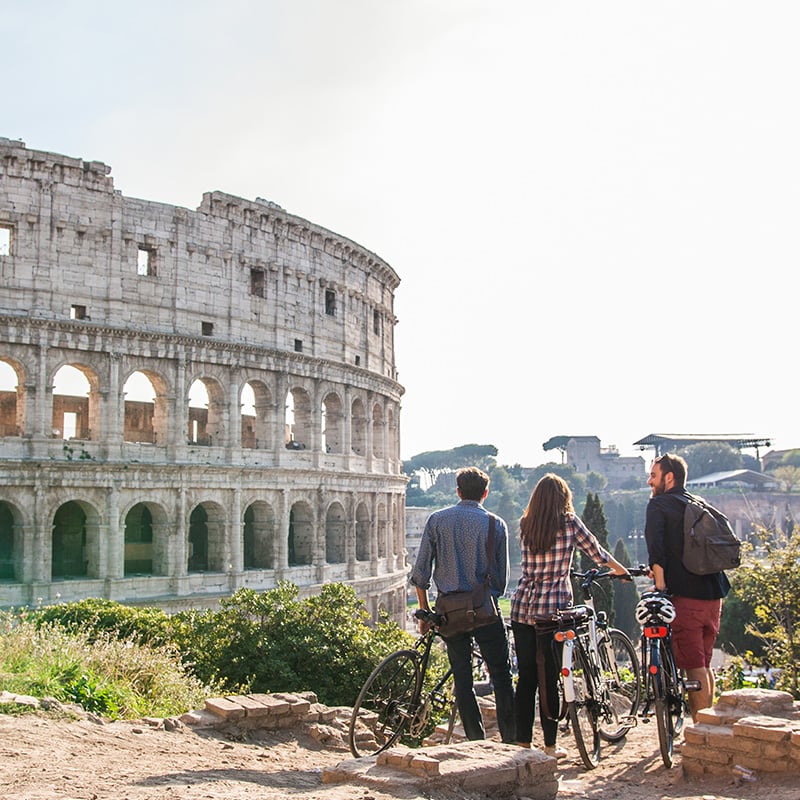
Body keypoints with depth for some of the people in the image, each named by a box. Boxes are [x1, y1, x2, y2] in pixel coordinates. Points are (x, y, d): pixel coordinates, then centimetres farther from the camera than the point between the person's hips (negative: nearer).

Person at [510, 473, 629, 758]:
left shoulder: (524, 525, 6)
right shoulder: (569, 522, -4)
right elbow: (595, 552, 8)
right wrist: (621, 570, 27)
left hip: (522, 606, 4)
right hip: (553, 608, -4)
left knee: (526, 677, 10)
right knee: (549, 679, 3)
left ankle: (523, 742, 15)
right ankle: (550, 745, 10)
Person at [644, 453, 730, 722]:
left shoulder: (659, 504, -3)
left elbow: (655, 543, -19)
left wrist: (660, 581, -22)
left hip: (686, 596, -7)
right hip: (713, 594, 8)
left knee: (693, 666, -4)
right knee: (704, 664, 18)